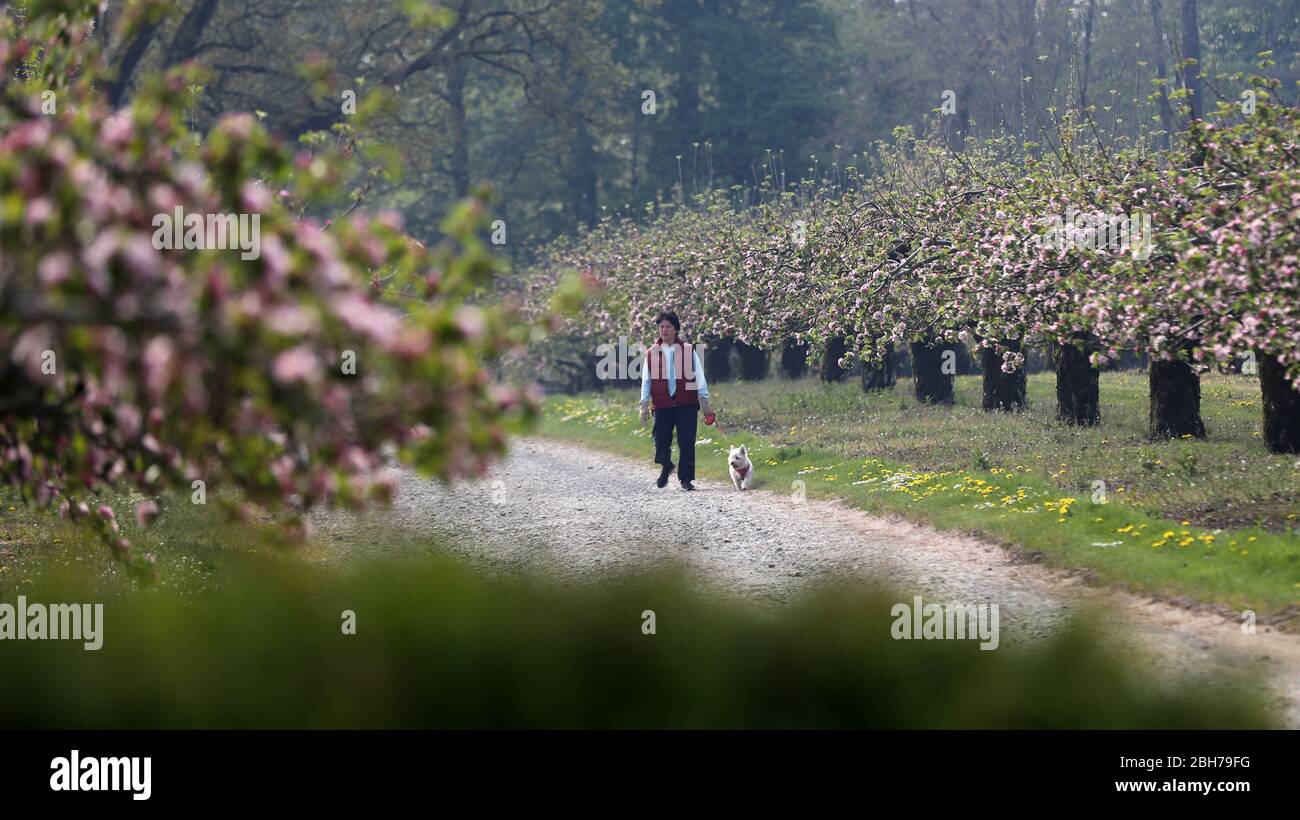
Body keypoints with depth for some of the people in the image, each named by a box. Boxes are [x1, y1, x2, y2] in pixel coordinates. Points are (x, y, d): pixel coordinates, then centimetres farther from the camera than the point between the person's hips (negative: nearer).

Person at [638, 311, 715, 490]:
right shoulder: (652, 353, 6)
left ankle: (686, 478, 7)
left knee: (687, 442, -4)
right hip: (662, 405, 1)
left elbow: (699, 377, 7)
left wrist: (705, 402, 4)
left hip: (687, 403, -1)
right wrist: (644, 405, 6)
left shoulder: (689, 350, 5)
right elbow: (646, 380, 11)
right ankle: (666, 468, 28)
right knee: (661, 441, -2)